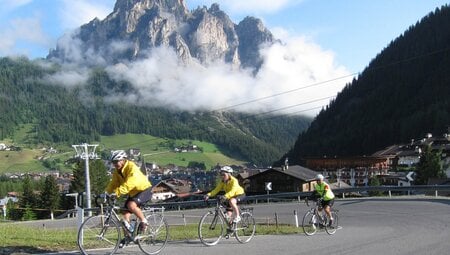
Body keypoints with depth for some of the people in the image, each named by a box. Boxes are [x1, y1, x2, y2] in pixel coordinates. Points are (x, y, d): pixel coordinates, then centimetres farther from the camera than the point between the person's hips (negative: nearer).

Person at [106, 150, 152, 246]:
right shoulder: (117, 171, -2)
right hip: (133, 192, 8)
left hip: (144, 190, -8)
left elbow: (128, 184, -39)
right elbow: (113, 184, -6)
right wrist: (106, 193, -22)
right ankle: (127, 236, 12)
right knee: (125, 213, -1)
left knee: (131, 205, -31)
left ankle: (144, 221, -9)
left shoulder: (132, 168, -27)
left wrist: (117, 193, -48)